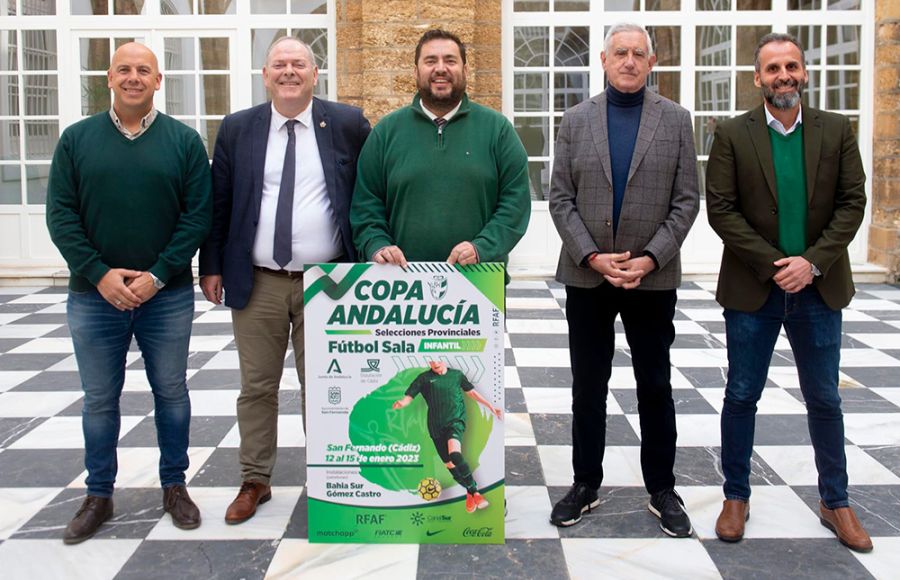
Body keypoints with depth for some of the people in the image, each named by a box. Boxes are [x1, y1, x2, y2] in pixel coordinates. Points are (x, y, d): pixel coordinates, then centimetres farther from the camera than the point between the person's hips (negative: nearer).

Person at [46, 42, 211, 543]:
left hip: (167, 295, -1)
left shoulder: (184, 140, 1)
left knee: (171, 392, 10)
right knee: (100, 399, 9)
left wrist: (157, 276, -12)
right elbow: (61, 214, 0)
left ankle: (175, 486, 25)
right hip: (95, 295, 1)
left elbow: (198, 215, -4)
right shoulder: (77, 139, 4)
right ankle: (99, 496, 23)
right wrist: (100, 274, -12)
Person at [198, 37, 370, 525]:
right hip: (257, 282, 2)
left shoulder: (348, 124, 0)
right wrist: (212, 266, 4)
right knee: (257, 387, 10)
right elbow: (218, 202, 7)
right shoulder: (237, 129, 4)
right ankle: (255, 481, 25)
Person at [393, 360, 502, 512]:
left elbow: (472, 392, 18)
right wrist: (402, 403, -28)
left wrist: (490, 407, 16)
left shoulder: (456, 374, 8)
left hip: (455, 420, -2)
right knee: (449, 464, 3)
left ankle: (474, 492, -22)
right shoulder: (424, 378, 4)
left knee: (454, 453, -29)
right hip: (436, 426, 2)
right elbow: (409, 396, -5)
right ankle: (470, 492, 26)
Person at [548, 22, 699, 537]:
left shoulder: (676, 120, 2)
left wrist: (651, 258, -13)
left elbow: (687, 200, -1)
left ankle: (662, 489, 22)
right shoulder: (577, 120, 4)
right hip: (587, 276, 1)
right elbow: (561, 199, 1)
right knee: (588, 387, 9)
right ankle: (587, 484, 22)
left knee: (656, 386, 9)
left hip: (653, 277, -1)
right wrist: (593, 256, -12)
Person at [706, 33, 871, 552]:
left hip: (818, 289, 2)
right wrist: (772, 265, -15)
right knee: (742, 396, 7)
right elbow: (721, 210, -7)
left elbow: (853, 203, -1)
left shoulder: (837, 131, 3)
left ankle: (835, 502, 26)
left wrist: (812, 262, -13)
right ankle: (737, 496, 23)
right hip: (752, 290, -1)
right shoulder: (732, 135, -2)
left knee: (825, 399, 11)